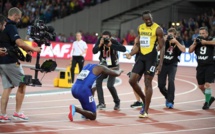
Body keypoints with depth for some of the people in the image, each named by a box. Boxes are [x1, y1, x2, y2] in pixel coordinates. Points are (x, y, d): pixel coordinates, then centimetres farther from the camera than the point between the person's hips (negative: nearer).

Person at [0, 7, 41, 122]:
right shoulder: (10, 26, -13)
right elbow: (19, 43, -25)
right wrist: (33, 49, -14)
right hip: (10, 61, -8)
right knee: (22, 84, 2)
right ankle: (17, 113, 1)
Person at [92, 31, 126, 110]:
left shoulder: (114, 42, -20)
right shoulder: (100, 41, -12)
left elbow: (123, 49, -35)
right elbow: (94, 51, -19)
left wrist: (111, 45, -38)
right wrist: (100, 44, -34)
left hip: (113, 67, -4)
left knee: (110, 85, -15)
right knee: (98, 82, -13)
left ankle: (117, 102, 9)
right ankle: (101, 103, -5)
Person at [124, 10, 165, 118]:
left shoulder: (157, 29, -10)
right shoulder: (140, 28, 9)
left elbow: (162, 47, -11)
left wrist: (160, 64, -18)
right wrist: (131, 54, -1)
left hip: (151, 57, -6)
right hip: (141, 57, 6)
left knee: (148, 83, -5)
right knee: (132, 80, 1)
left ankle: (146, 111, 1)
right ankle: (145, 101, 20)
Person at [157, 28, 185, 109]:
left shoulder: (178, 41, -5)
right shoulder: (165, 40, -4)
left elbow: (183, 50, -20)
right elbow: (158, 48, -16)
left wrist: (176, 42, -27)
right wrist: (164, 40, -28)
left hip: (172, 65, -2)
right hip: (163, 64, 2)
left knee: (171, 81, -23)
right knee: (161, 84, 0)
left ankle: (170, 102, -16)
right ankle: (168, 97, 30)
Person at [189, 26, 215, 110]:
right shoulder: (197, 42, 9)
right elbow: (190, 51, 1)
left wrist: (205, 42, -27)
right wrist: (194, 43, -12)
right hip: (200, 66, 5)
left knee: (207, 84, -14)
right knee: (201, 86, 10)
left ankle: (207, 102, -4)